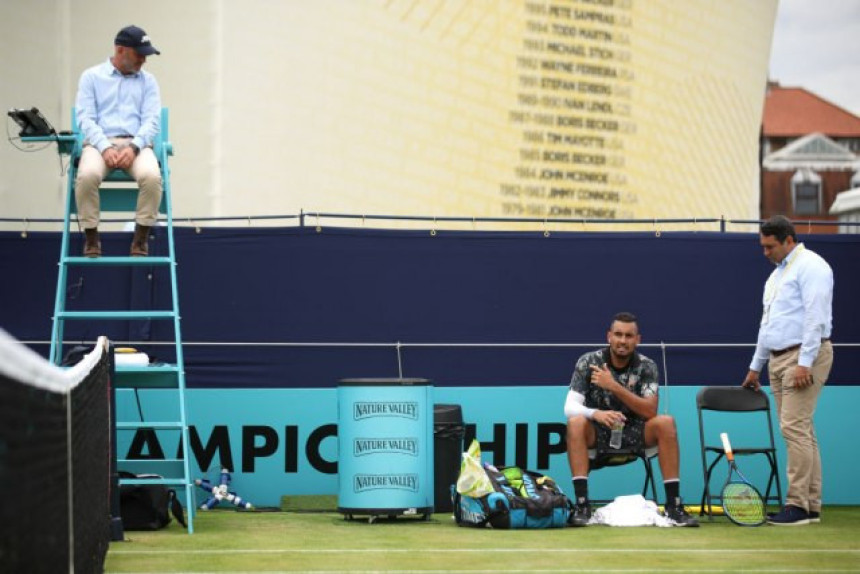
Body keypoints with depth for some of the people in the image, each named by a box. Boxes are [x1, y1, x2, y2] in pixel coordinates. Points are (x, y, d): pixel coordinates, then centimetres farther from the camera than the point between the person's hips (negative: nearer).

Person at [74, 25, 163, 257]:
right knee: (87, 175, -36)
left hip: (136, 144, 1)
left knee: (152, 176, -33)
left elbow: (152, 120, 3)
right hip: (100, 142, -1)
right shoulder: (92, 77, 8)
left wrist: (133, 147, -16)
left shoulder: (148, 81, 13)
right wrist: (105, 148, -18)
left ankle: (141, 238, -17)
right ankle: (91, 237, -17)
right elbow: (85, 118, -1)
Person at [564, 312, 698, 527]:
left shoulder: (646, 366, -6)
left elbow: (650, 411, -18)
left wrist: (613, 386, -28)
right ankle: (581, 505, -34)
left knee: (666, 423, -26)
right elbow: (570, 406, -17)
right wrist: (596, 414, -39)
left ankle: (673, 505, -24)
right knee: (576, 423, -33)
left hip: (633, 434, 1)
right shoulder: (588, 362, -8)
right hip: (598, 432, -1)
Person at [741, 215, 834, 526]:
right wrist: (755, 366, 28)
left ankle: (799, 505, -14)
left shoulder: (810, 267, -9)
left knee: (795, 427, -14)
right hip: (778, 358, 9)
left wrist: (805, 362, -22)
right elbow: (767, 323, 27)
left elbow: (815, 317, -17)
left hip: (804, 355, -9)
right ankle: (811, 505, 8)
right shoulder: (777, 273, 22)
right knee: (801, 431, 7)